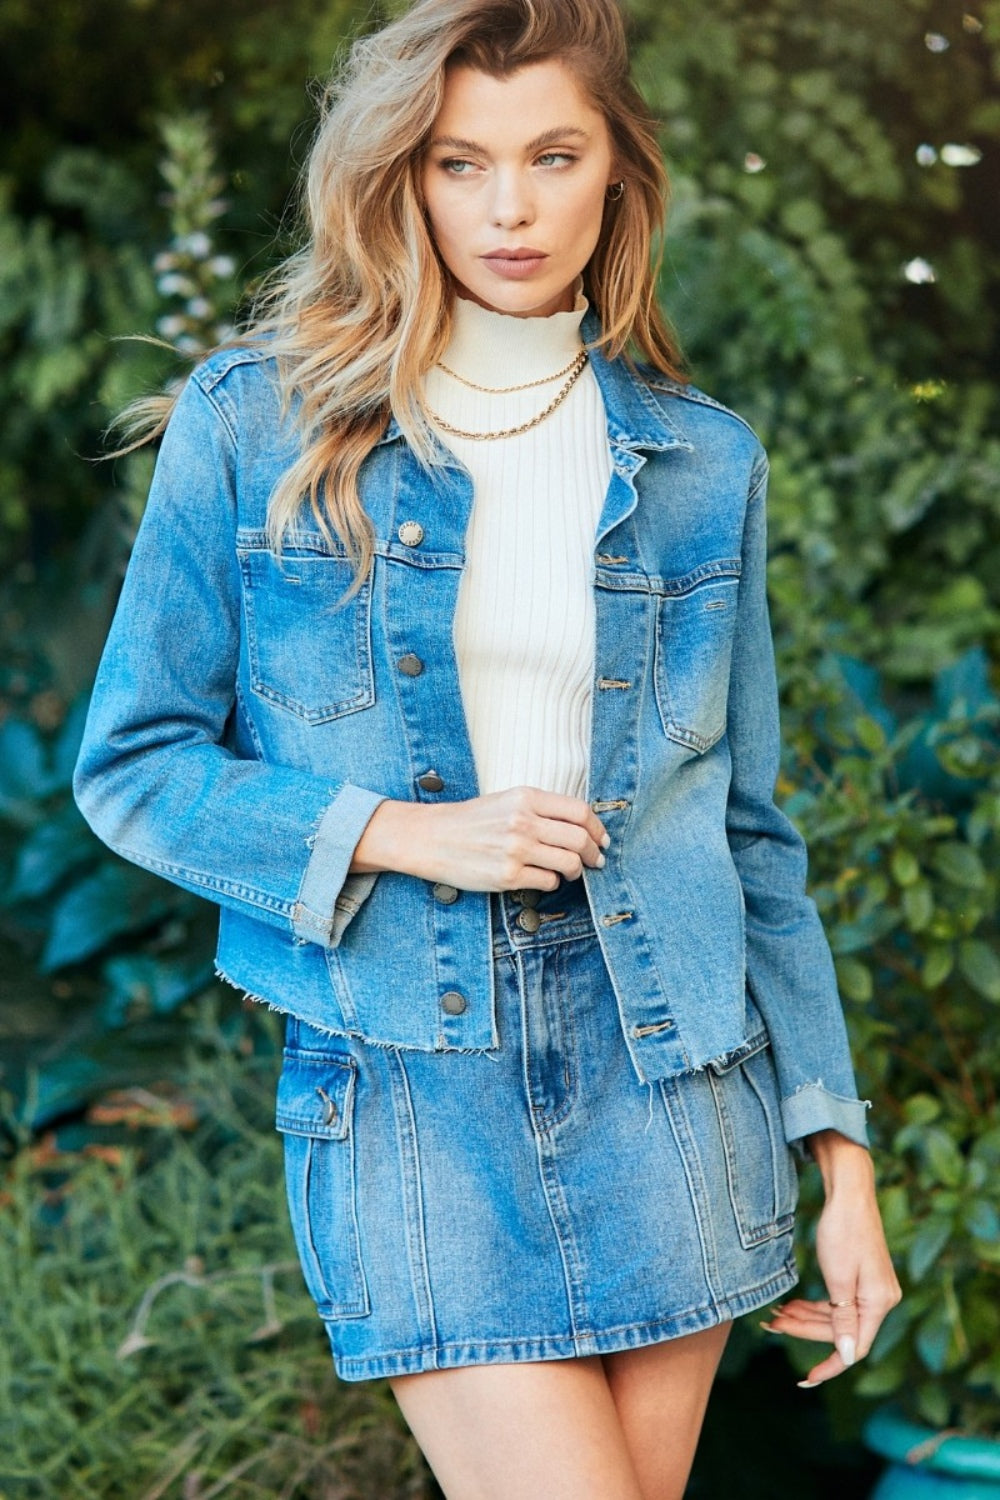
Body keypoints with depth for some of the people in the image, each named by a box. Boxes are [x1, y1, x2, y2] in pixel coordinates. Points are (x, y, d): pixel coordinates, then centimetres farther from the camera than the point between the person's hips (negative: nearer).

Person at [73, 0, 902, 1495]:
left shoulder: (703, 463, 6)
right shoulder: (255, 422, -1)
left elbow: (749, 828, 10)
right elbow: (133, 763, 1)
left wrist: (838, 1150, 7)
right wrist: (398, 832, -14)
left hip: (662, 1069, 3)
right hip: (403, 1081, -2)